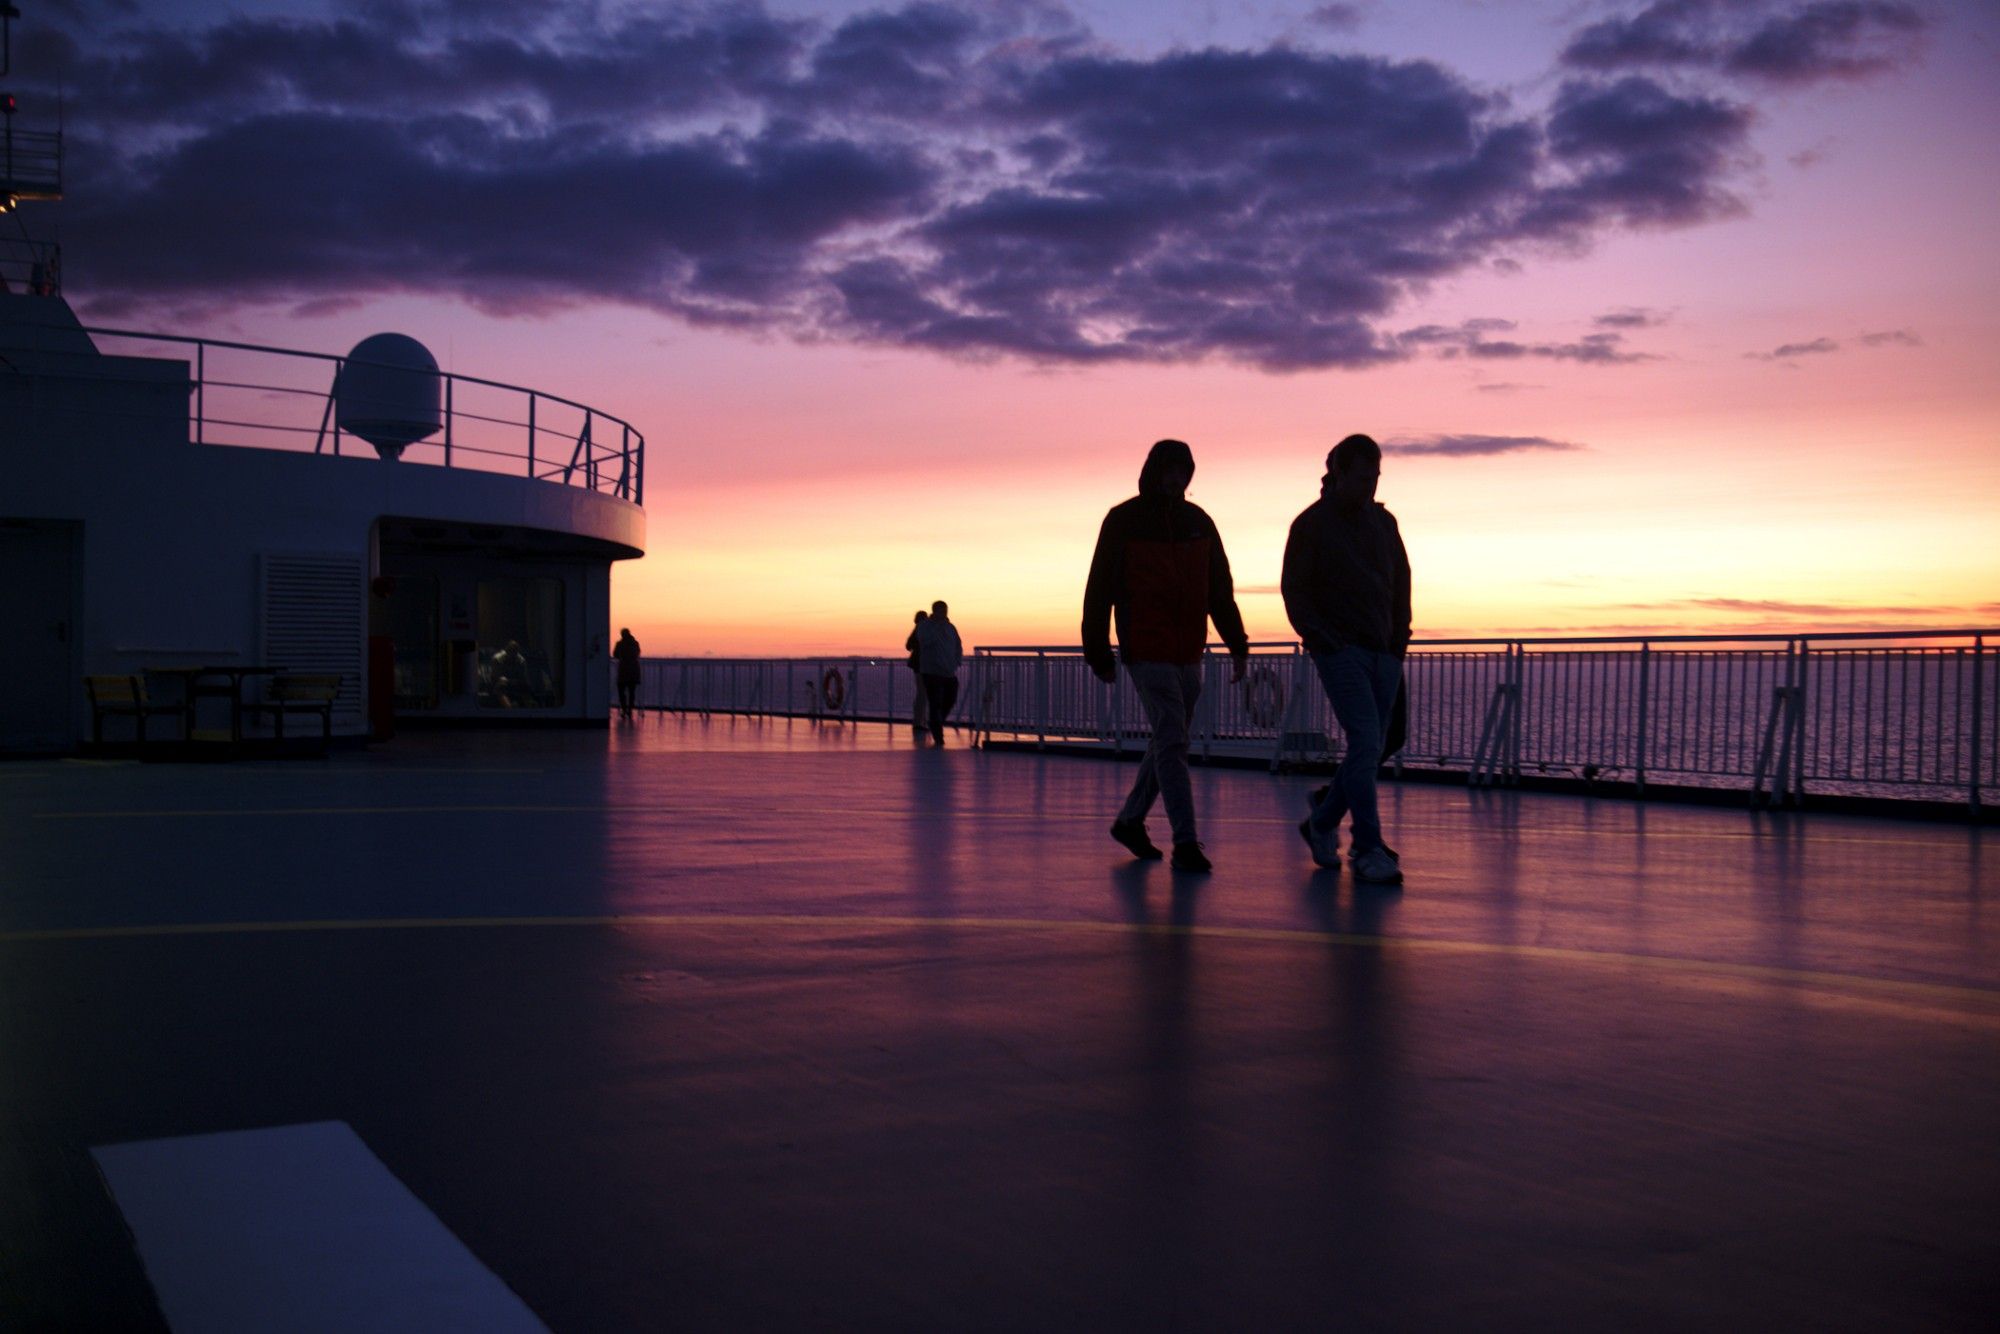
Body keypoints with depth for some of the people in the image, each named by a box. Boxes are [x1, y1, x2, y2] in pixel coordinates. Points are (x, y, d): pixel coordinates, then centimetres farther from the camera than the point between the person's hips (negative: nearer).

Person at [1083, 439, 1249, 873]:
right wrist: (1098, 653, -3)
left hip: (1188, 655, 6)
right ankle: (1186, 842, -14)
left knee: (1168, 743, 13)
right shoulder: (1123, 521, -2)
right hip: (1146, 653, -6)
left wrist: (1237, 643, 7)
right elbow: (1099, 590, -1)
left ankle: (1130, 820, 30)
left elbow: (1220, 589, 14)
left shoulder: (1199, 522, 11)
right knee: (1172, 743, -12)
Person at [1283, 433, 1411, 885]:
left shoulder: (1383, 520, 12)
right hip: (1340, 652, -6)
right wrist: (1323, 642, -12)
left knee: (1368, 752, 7)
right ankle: (1369, 851, -11)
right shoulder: (1311, 524, -3)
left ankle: (1322, 823, 26)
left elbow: (1401, 581, 20)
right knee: (1365, 744, -15)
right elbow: (1293, 590, -4)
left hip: (1383, 655, 6)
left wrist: (1400, 639, 10)